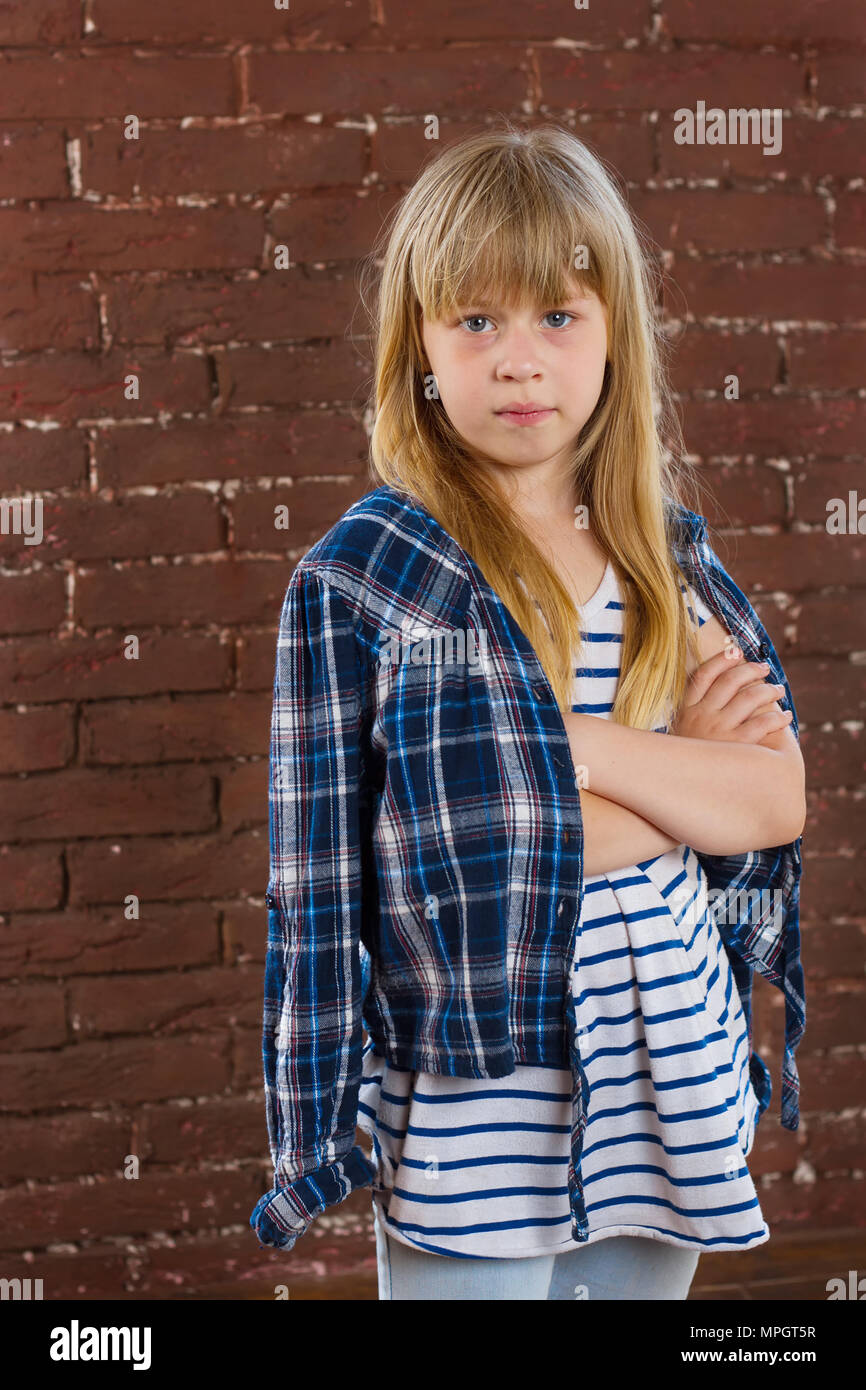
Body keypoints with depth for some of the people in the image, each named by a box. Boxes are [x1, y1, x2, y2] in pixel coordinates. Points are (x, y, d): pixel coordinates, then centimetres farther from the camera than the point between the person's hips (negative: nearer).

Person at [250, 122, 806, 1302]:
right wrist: (689, 779, -10)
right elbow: (475, 852, -16)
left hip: (671, 1078, 5)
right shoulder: (358, 577, -9)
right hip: (475, 1105, -4)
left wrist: (595, 748, -16)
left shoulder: (668, 550, 5)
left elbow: (781, 797, -4)